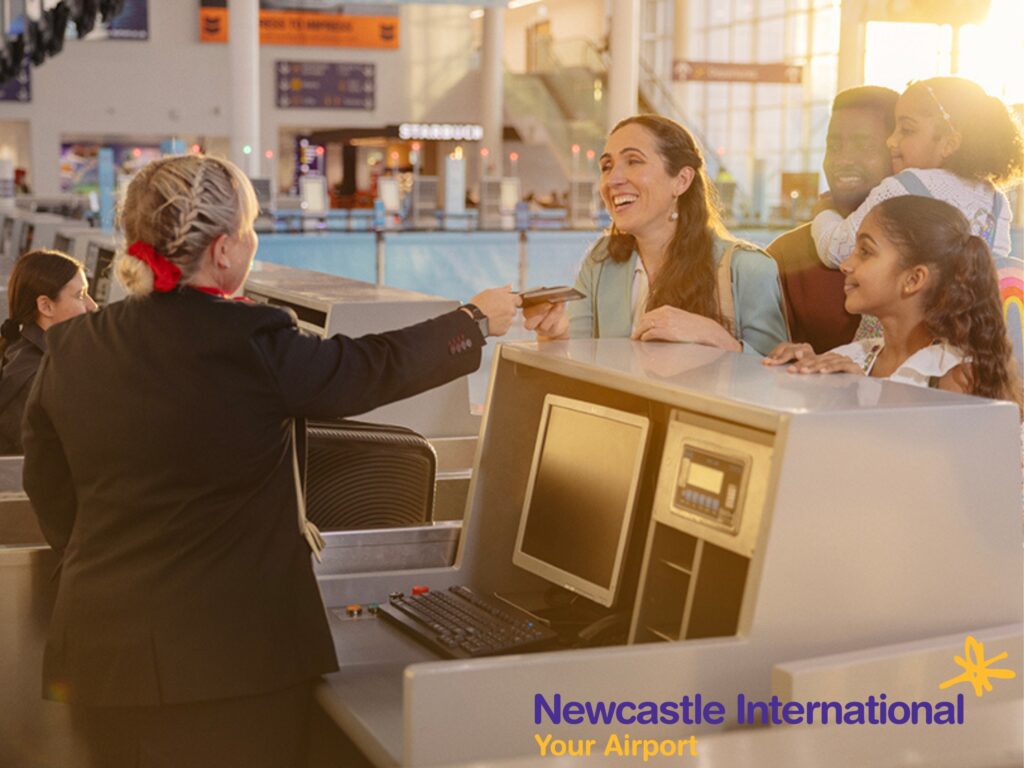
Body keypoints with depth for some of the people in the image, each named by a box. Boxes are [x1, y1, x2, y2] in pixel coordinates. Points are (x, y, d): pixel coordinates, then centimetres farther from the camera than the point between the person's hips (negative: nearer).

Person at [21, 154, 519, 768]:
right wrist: (476, 321, 14)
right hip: (229, 659, -6)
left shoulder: (71, 348, 1)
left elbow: (51, 495, 11)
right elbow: (373, 369, -2)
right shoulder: (252, 343, -16)